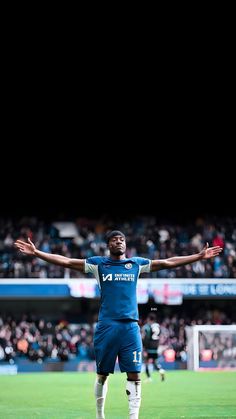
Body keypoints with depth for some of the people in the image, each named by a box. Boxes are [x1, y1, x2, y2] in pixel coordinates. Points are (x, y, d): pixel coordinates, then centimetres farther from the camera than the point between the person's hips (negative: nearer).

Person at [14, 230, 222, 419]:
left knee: (134, 375, -5)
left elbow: (168, 262, 18)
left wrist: (200, 256, 17)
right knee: (102, 374, 6)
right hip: (106, 325, -1)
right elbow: (66, 261, 7)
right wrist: (36, 253, 0)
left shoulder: (137, 263, 13)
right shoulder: (98, 263, 8)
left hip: (131, 326, 1)